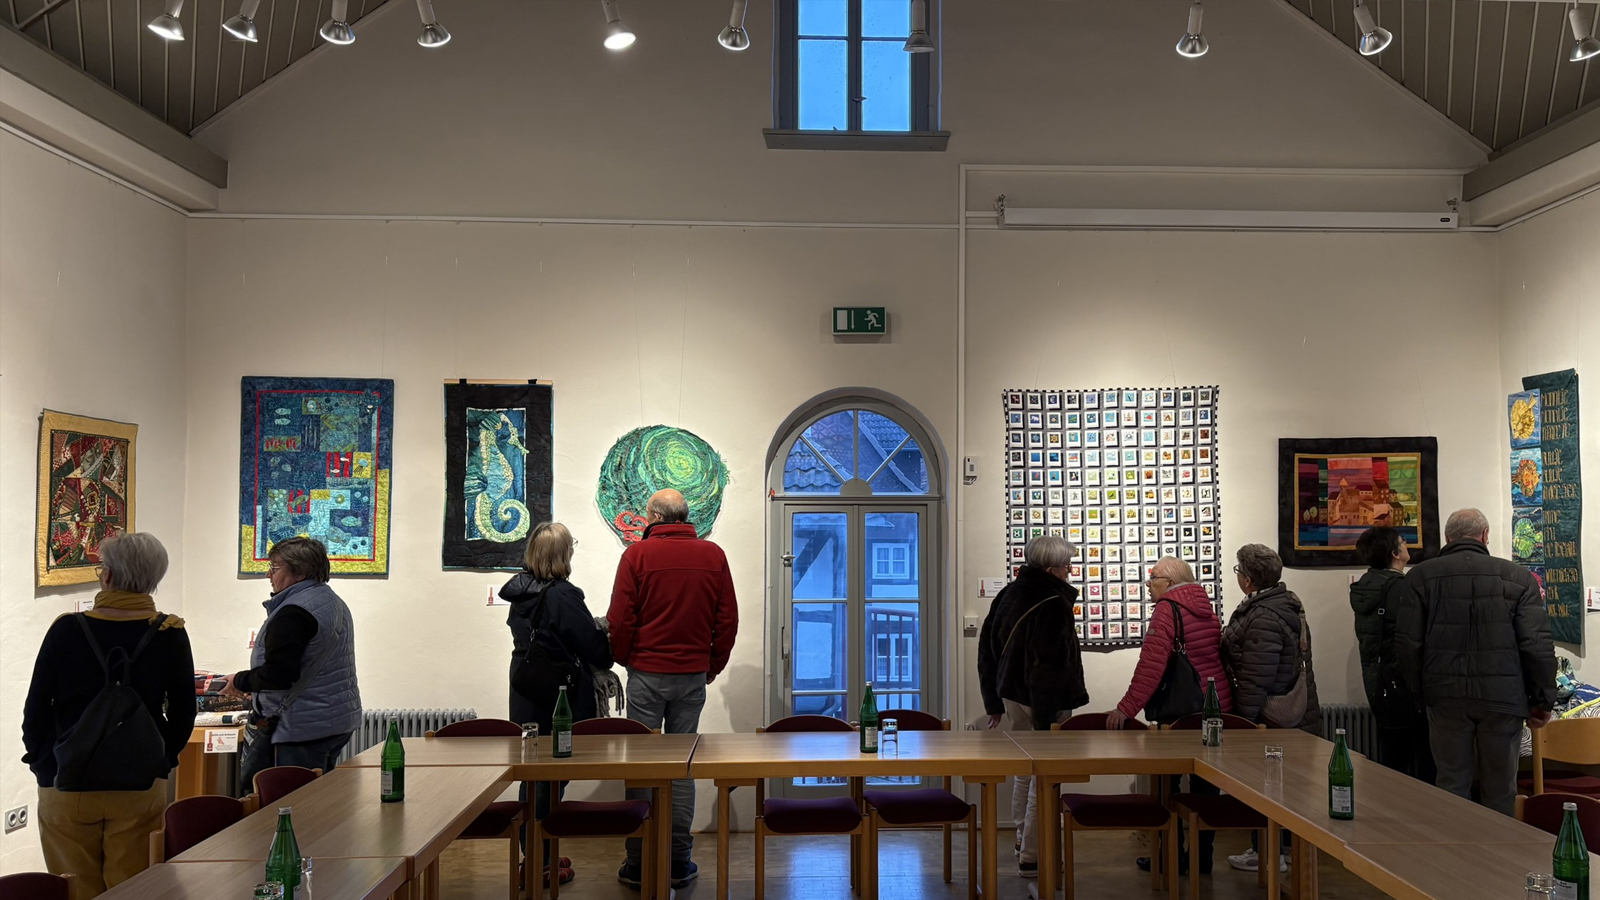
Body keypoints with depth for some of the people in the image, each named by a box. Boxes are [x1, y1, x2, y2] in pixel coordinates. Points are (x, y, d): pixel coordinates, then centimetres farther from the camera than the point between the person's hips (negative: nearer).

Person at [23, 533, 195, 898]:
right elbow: (183, 714, 0)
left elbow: (36, 709, -1)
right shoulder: (171, 635, -6)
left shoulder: (67, 630, -8)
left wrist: (40, 761, 13)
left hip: (66, 785, 0)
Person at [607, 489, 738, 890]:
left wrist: (622, 657, 11)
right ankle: (678, 863, 12)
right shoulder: (713, 555, 1)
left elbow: (620, 619, -6)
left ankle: (638, 863, 10)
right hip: (693, 675, 2)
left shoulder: (638, 554, -6)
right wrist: (714, 665, 16)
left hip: (646, 674, -2)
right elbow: (728, 620, 4)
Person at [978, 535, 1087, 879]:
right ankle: (1031, 857, 3)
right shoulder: (1053, 603, -19)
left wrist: (994, 702, 17)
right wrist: (1049, 715, -21)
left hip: (1012, 694, 9)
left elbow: (987, 649, 13)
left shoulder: (1009, 594, 8)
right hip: (1044, 703, -9)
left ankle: (1023, 839, 35)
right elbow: (1051, 664, -24)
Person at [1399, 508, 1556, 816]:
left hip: (1446, 696, 0)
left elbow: (1409, 643, -4)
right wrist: (1543, 699, 7)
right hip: (1503, 697, 0)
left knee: (1452, 784, 10)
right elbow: (1538, 646, -3)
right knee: (1500, 790, 12)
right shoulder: (1519, 577, -1)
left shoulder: (1421, 576, -1)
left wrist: (1417, 691, 6)